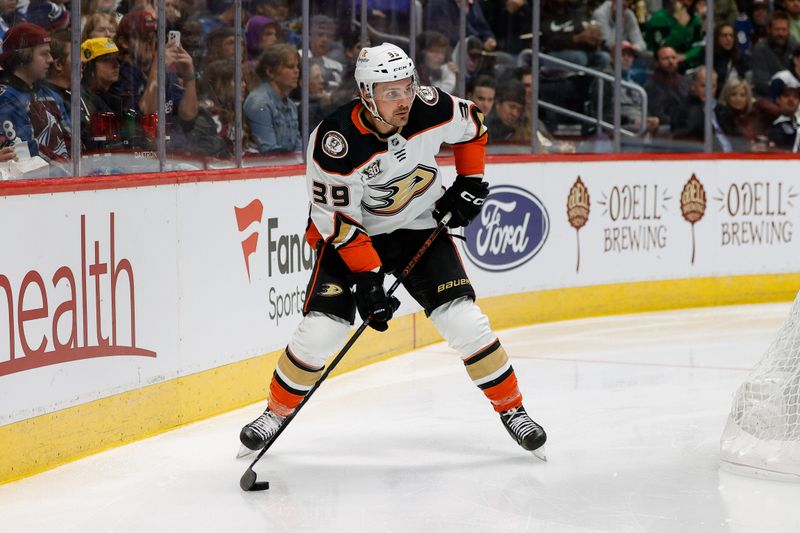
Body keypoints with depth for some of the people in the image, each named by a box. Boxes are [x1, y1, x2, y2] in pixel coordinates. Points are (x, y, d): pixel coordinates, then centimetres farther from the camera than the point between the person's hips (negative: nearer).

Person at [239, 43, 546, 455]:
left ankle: (511, 408, 8)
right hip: (350, 231, -2)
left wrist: (469, 181, 0)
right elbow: (336, 219, -23)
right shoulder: (334, 141, -30)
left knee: (463, 321, -10)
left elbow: (472, 124, 4)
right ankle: (277, 412, 10)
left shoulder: (431, 108, -20)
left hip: (419, 227, 2)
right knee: (321, 328, -13)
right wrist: (368, 278, -25)